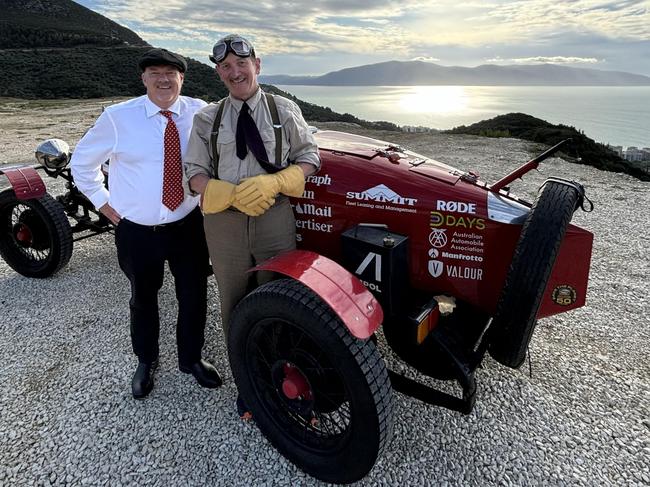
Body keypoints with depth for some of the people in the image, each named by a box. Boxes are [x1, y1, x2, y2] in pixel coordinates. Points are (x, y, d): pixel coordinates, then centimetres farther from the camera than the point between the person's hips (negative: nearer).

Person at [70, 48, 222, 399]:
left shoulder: (200, 112, -4)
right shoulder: (118, 117, -9)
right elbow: (81, 162, 4)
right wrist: (105, 205, 1)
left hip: (188, 226, 2)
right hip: (137, 231, -1)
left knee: (194, 297, 12)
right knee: (143, 299, 16)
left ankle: (191, 358, 37)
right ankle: (145, 362, 41)